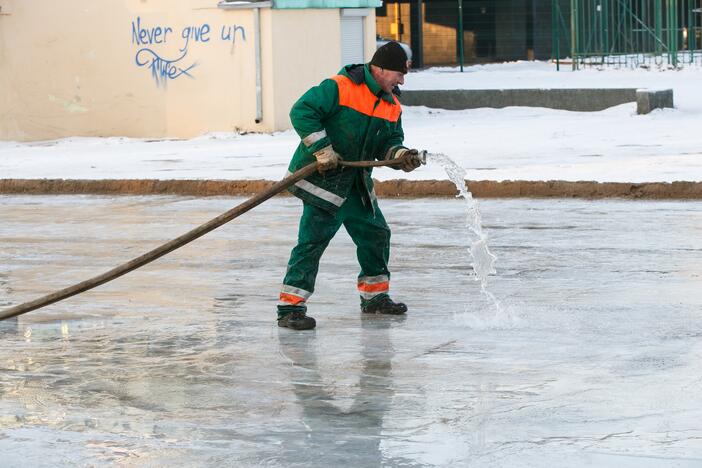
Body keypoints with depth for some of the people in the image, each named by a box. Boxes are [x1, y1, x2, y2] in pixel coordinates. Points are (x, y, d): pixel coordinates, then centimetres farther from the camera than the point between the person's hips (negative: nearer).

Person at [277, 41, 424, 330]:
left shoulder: (392, 106, 8)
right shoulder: (339, 88, -16)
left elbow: (389, 142, 12)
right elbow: (302, 112, -20)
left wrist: (401, 156, -11)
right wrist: (322, 149, -23)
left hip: (357, 182, 8)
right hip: (322, 177, -8)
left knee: (376, 234, 14)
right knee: (313, 240, -13)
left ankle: (374, 296, 33)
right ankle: (290, 307, -11)